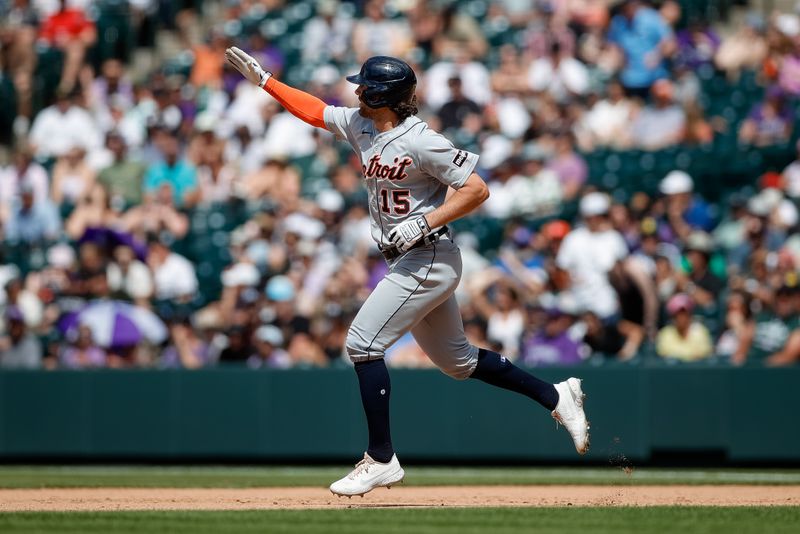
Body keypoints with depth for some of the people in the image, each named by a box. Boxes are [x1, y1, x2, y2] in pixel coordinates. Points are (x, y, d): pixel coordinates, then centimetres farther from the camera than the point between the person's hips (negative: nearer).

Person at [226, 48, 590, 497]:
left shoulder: (419, 141, -19)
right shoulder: (361, 125, 6)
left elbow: (476, 190, -18)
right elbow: (314, 111, 19)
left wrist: (424, 223, -24)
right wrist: (263, 79, 15)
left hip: (430, 258, -9)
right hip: (408, 261, 9)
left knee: (363, 341, -13)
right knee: (455, 359, 16)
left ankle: (381, 460, -10)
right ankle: (556, 396, 24)